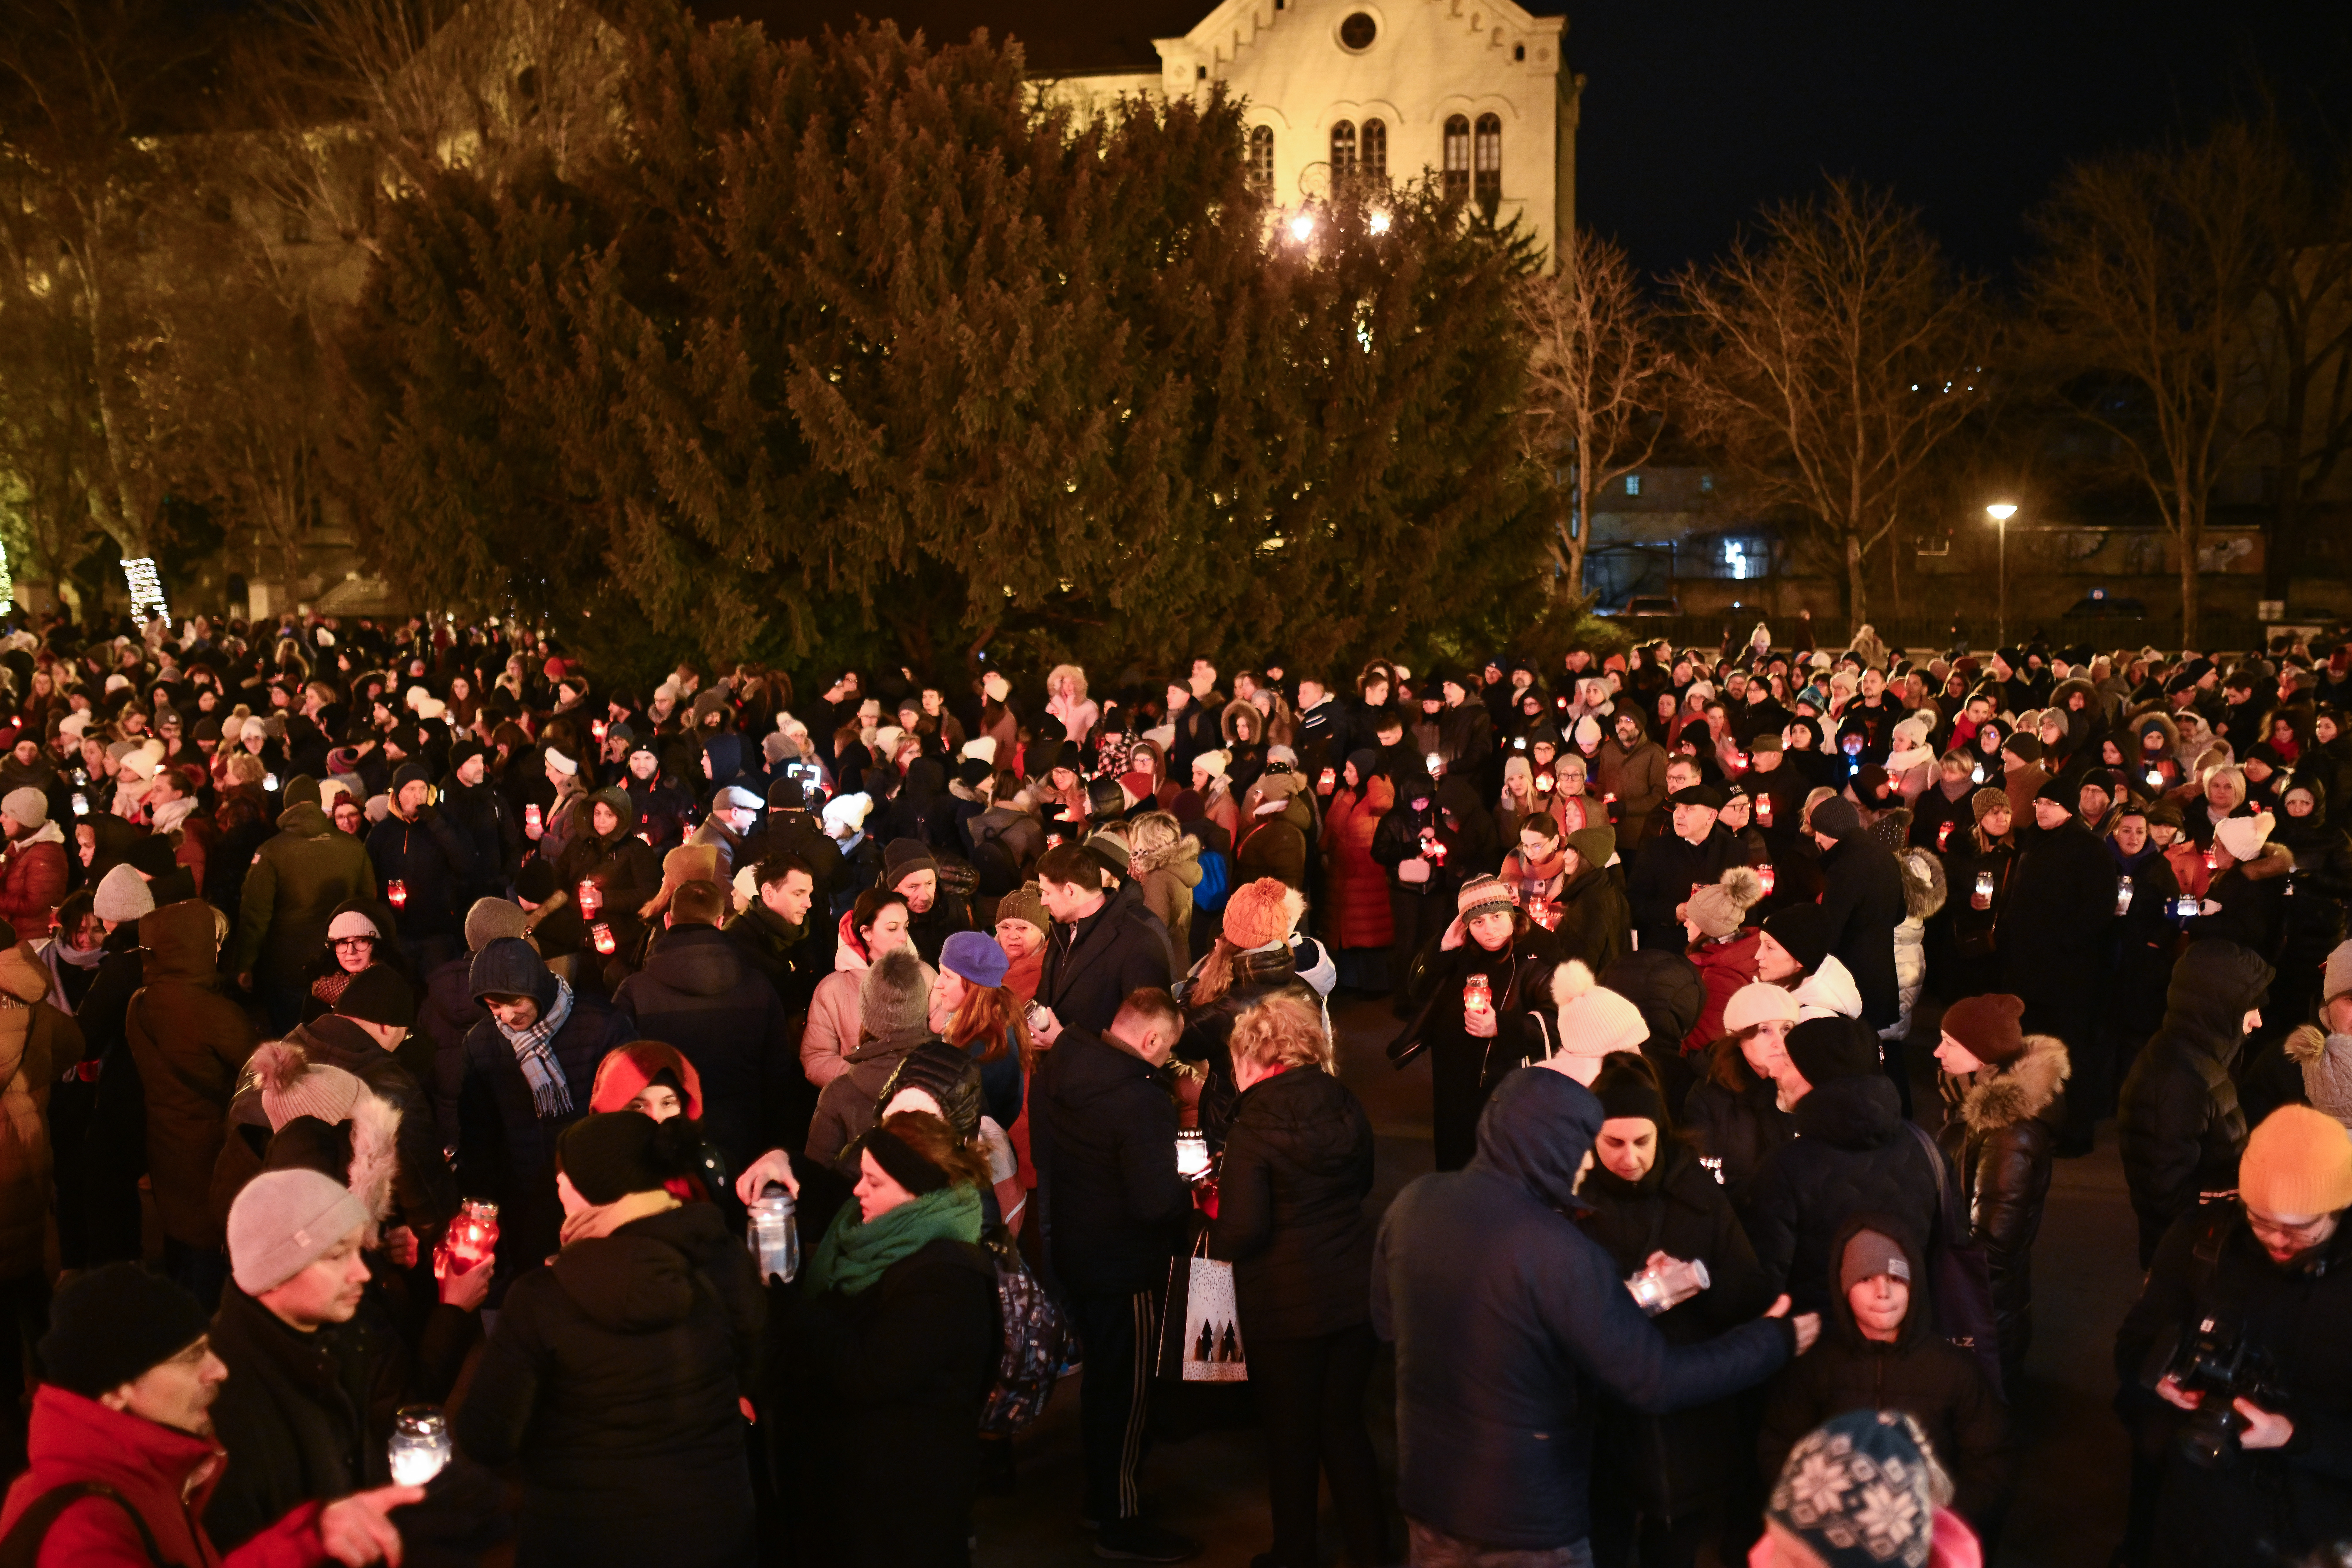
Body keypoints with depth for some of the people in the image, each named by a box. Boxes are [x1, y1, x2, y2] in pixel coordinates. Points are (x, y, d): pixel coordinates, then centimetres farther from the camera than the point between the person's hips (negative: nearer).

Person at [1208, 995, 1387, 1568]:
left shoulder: (1252, 1128, -20)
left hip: (1286, 1305, -5)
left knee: (1291, 1435, 14)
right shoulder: (1345, 1107, -3)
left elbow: (1242, 1232, -21)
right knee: (1345, 1424, 20)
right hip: (1355, 1292, 5)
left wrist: (1212, 1214, -2)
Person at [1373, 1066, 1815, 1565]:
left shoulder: (1414, 1203, -7)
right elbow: (1654, 1382, -21)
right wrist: (1774, 1341, -7)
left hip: (1426, 1493, 6)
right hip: (1527, 1526, -6)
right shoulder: (1558, 1252, -26)